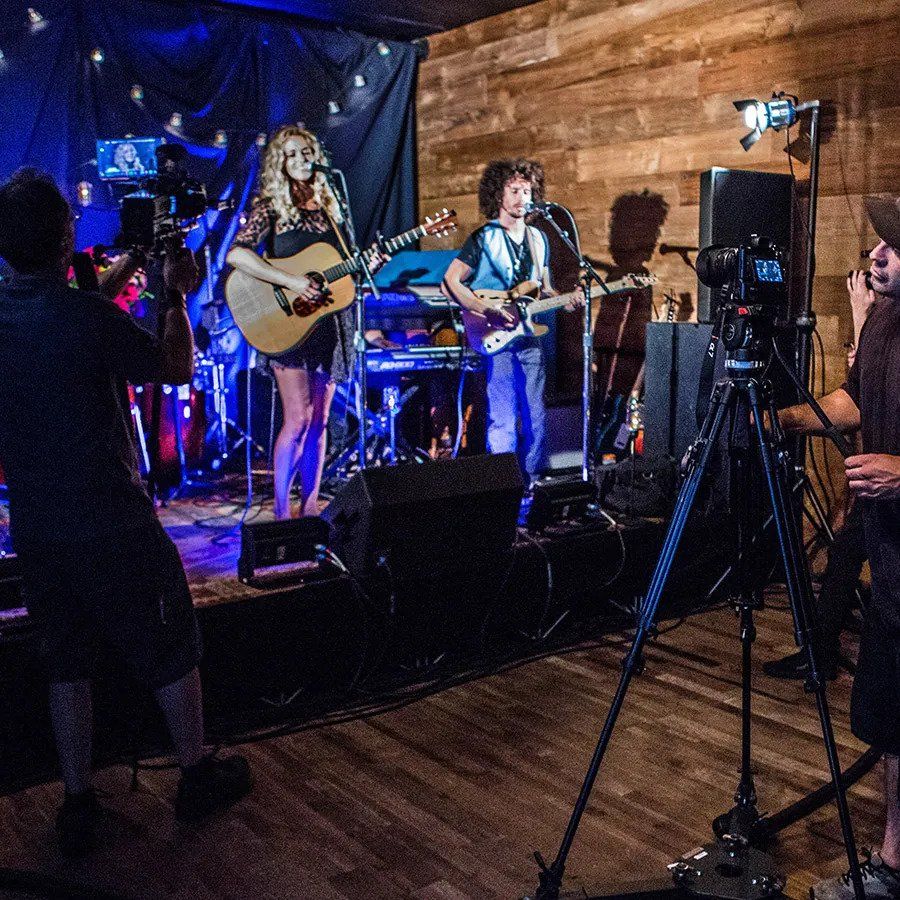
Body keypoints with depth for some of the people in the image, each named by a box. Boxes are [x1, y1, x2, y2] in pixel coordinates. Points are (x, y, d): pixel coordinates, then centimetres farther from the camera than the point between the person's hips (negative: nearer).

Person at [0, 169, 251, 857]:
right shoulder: (90, 319, -21)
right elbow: (179, 368, -7)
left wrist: (131, 264, 21)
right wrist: (177, 294, 5)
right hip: (114, 529, -6)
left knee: (67, 664, 19)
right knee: (172, 653, 13)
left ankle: (78, 804, 28)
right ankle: (197, 777, 29)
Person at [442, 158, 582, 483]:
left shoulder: (538, 239, 15)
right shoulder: (484, 238, -4)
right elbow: (450, 282, -10)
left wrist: (566, 301, -1)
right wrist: (487, 311, -20)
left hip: (529, 338, 6)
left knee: (536, 417, 9)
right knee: (504, 419, -6)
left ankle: (534, 479, 22)